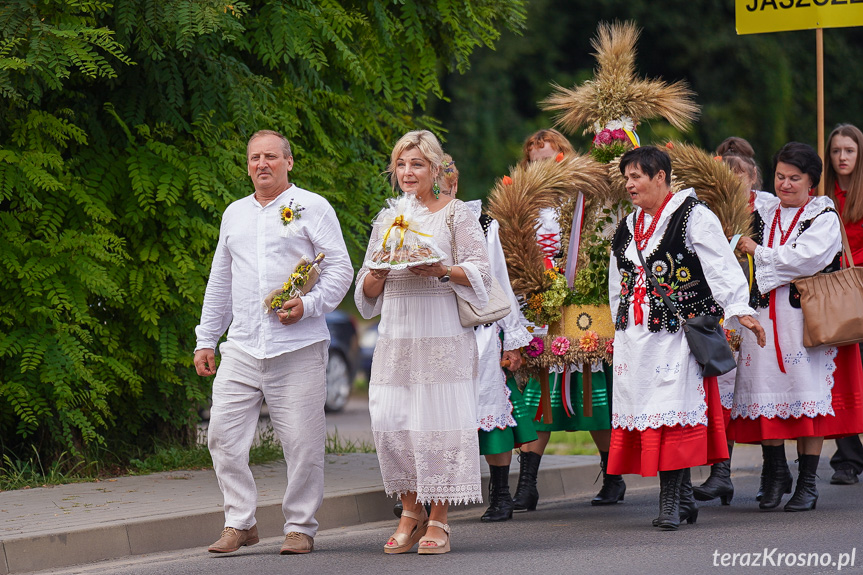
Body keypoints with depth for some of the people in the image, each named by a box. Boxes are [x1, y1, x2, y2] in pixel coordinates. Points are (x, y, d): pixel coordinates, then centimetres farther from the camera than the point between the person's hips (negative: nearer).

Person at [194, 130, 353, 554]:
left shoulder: (312, 208, 3)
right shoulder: (235, 214, 19)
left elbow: (340, 269, -1)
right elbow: (220, 282, 24)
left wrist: (308, 305, -16)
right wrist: (205, 340, 20)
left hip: (298, 347, -5)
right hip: (242, 347, 5)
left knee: (302, 442, -3)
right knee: (224, 435, -4)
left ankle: (300, 527, 8)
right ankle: (239, 523, 5)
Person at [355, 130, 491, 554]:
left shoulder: (456, 214, 5)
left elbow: (480, 272, -2)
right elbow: (367, 292, 18)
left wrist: (441, 271, -18)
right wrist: (378, 273, -4)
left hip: (443, 335, -4)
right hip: (396, 337, 4)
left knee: (439, 420, -7)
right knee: (389, 421, -5)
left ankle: (438, 519, 2)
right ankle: (411, 510, 13)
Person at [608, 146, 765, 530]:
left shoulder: (693, 217, -3)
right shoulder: (628, 227, 18)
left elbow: (721, 265, -11)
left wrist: (739, 309, -19)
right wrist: (621, 327, 25)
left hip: (679, 332, -7)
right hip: (635, 336, 7)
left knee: (673, 408, -11)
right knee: (643, 408, 3)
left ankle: (671, 500, -11)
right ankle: (682, 498, 11)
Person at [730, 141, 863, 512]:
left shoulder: (824, 218, -1)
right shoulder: (764, 211, 13)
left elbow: (804, 258, -15)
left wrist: (757, 252, -7)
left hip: (806, 318, -4)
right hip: (764, 315, 4)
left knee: (808, 397, -4)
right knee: (767, 396, 1)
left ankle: (807, 482, 3)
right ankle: (776, 474, 16)